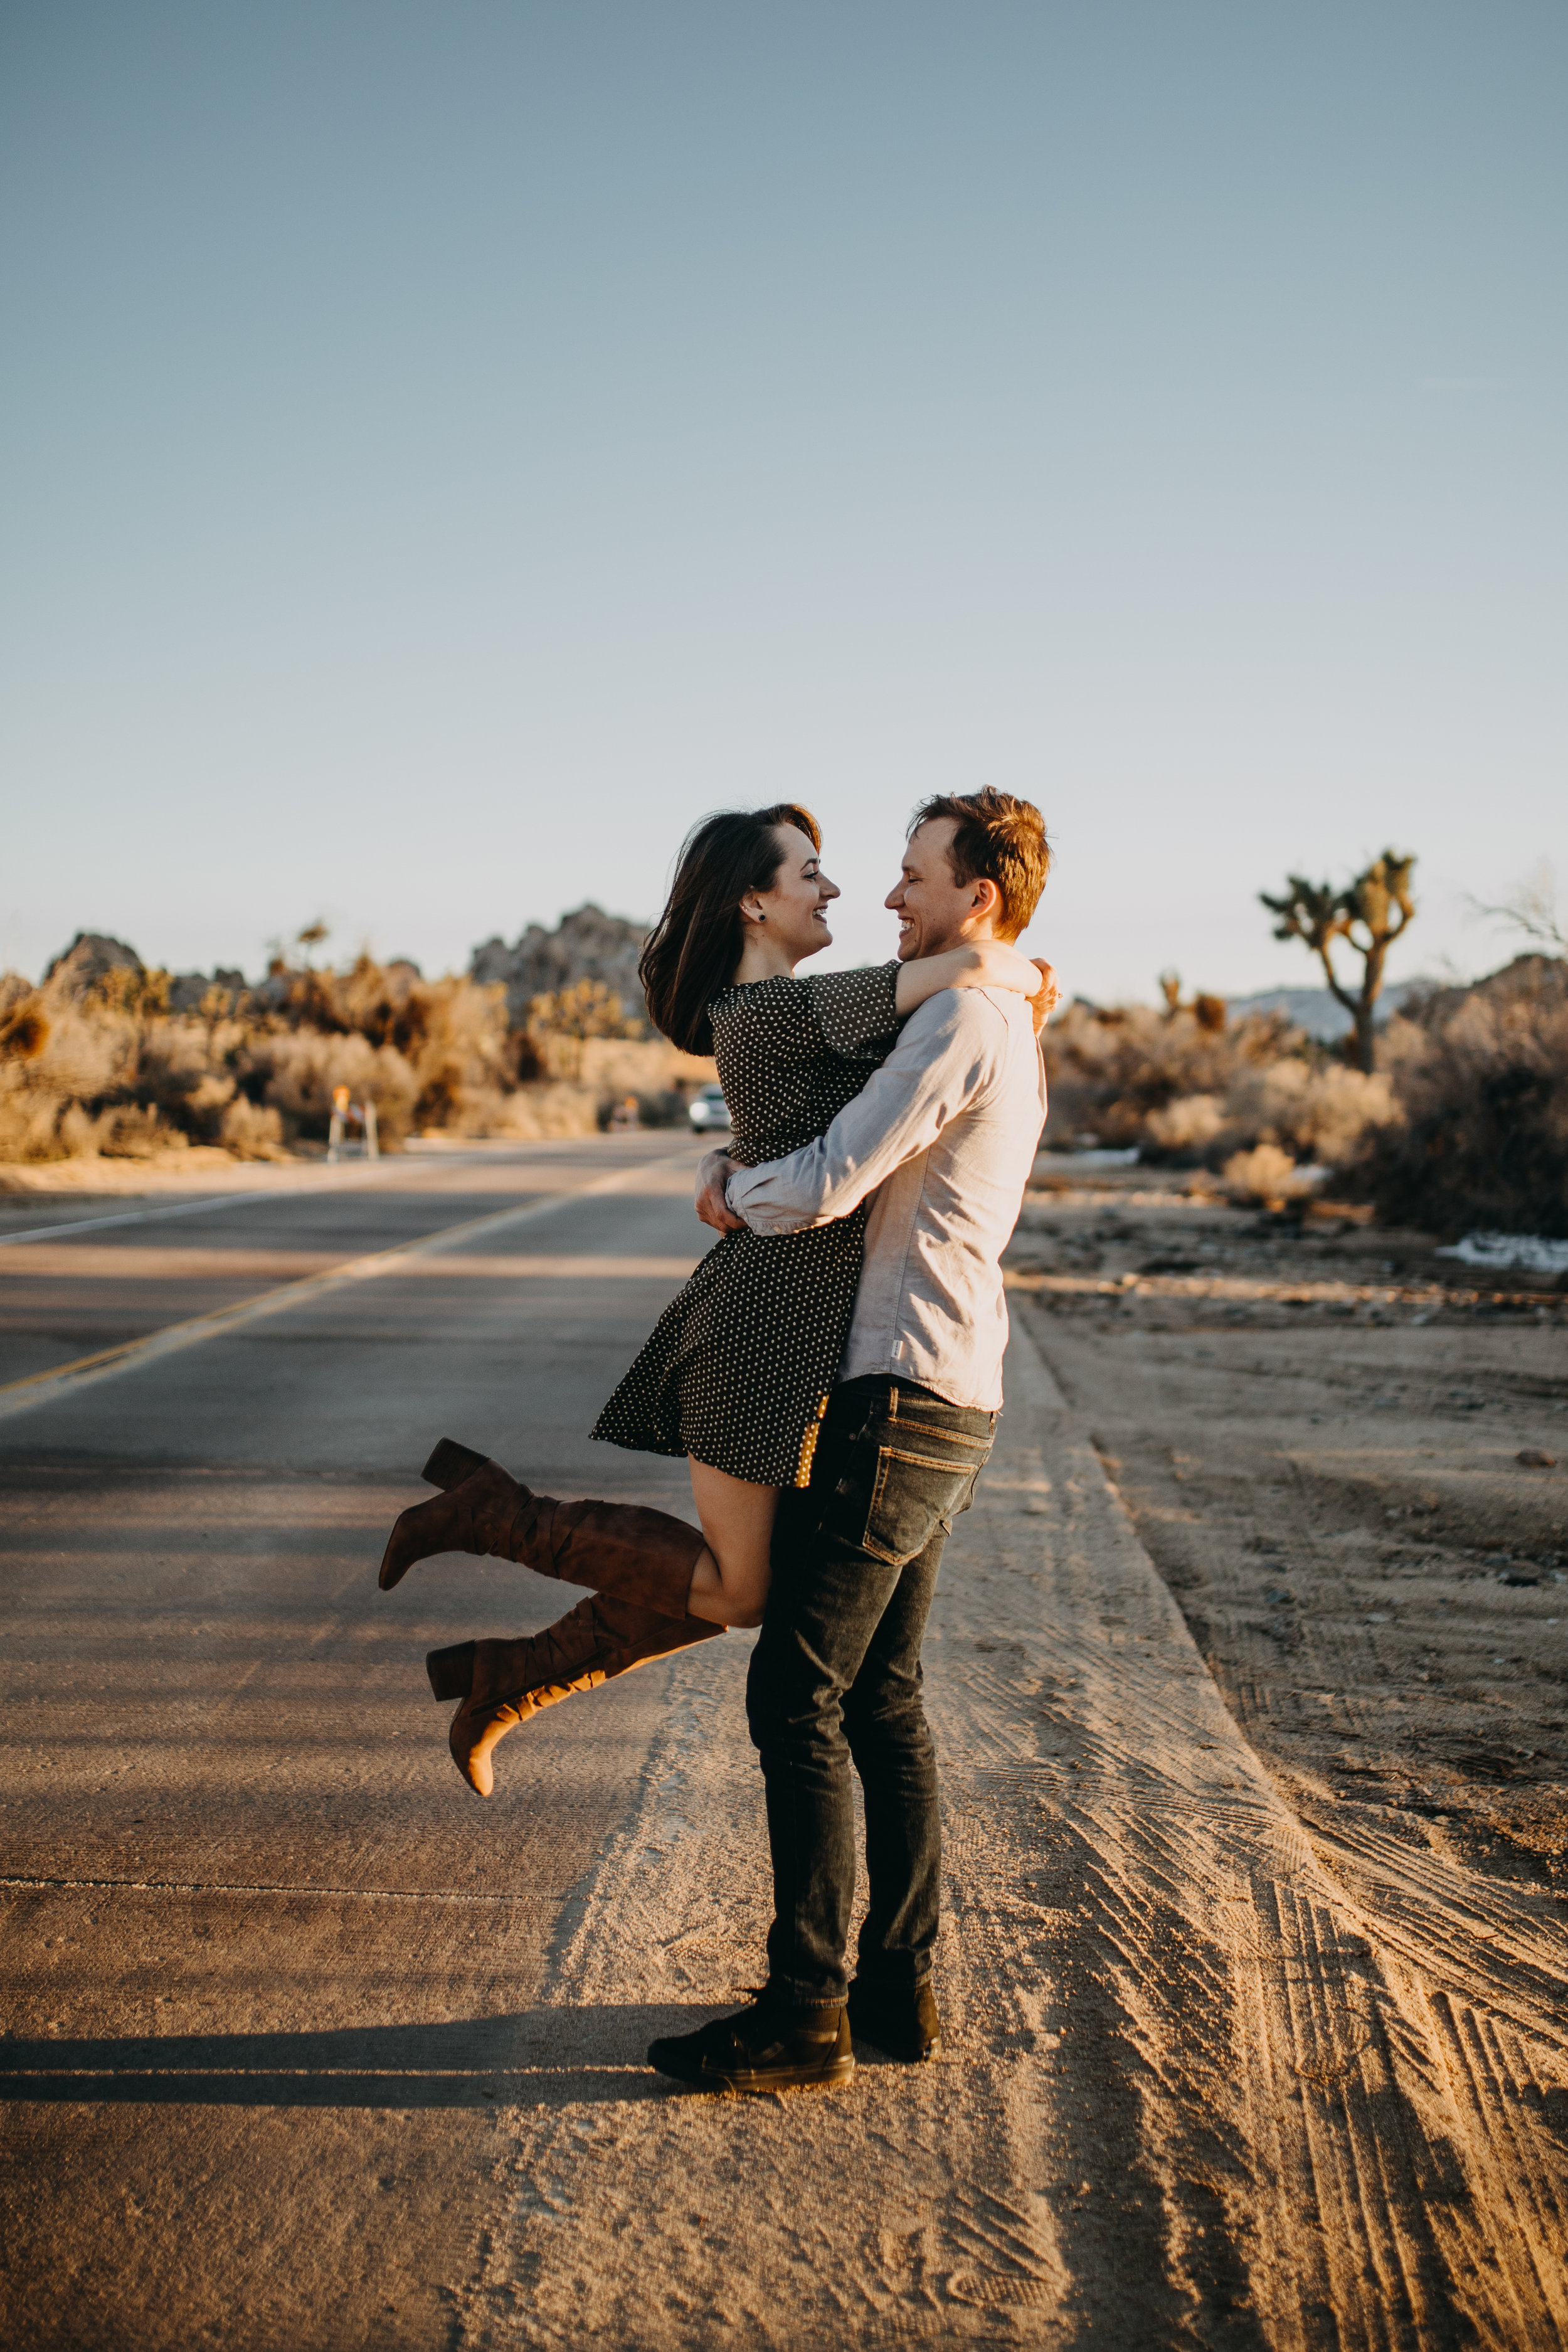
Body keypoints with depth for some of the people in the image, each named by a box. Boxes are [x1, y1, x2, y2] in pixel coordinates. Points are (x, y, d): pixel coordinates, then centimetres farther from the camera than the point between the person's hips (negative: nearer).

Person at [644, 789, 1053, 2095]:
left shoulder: (960, 1020, -14)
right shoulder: (1014, 1042, 19)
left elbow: (827, 1188, -21)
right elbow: (873, 1174, 28)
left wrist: (733, 1189, 0)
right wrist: (754, 1170, 11)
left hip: (898, 1401, -10)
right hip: (949, 1406, 10)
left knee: (797, 1696, -6)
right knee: (884, 1698, 13)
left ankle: (805, 2012, 0)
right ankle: (901, 1984, 19)